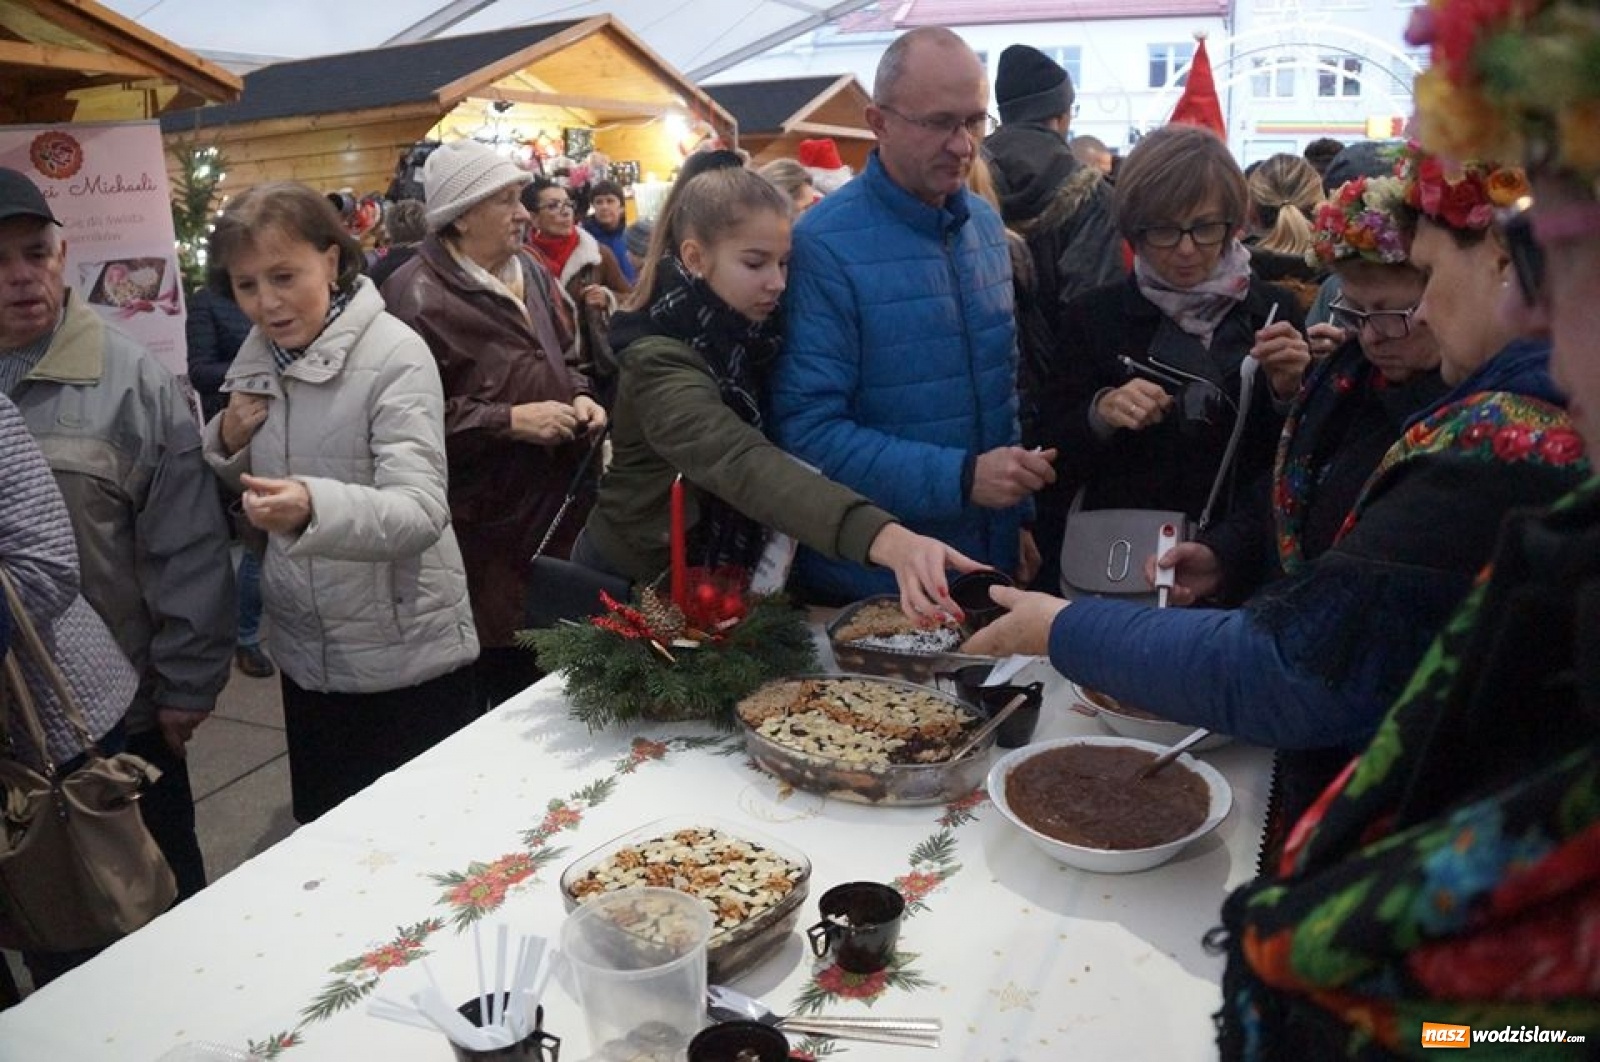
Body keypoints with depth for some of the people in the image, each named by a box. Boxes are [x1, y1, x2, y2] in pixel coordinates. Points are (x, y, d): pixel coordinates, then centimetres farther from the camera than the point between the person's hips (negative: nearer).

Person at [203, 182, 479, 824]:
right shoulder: (257, 358, 4)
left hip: (408, 656, -6)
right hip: (306, 654, 7)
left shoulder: (394, 354, -17)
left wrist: (313, 506, -45)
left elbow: (421, 510, -28)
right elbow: (237, 499, 16)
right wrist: (228, 444, -5)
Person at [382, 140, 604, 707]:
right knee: (505, 667, -1)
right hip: (486, 520, -7)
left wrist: (580, 397, 4)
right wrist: (507, 420, -20)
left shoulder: (531, 273, 12)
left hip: (554, 501, 7)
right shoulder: (417, 296, -13)